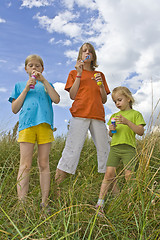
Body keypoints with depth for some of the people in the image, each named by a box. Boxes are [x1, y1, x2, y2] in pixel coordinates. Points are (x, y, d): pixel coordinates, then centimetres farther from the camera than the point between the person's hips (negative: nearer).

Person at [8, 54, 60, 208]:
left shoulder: (46, 85, 22)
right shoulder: (20, 85, 21)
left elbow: (56, 99, 2)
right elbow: (15, 109, 11)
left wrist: (43, 81, -1)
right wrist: (26, 89, 4)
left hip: (45, 124, 1)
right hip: (26, 124, 0)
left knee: (44, 165, 1)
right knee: (25, 165, -8)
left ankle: (44, 202, 7)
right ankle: (22, 202, -7)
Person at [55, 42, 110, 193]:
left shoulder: (99, 75, 25)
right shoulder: (74, 73, 19)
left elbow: (104, 100, 21)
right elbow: (72, 96, 4)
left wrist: (101, 85, 3)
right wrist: (79, 74, 1)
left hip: (98, 115, 3)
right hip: (80, 114, -3)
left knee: (104, 150, -2)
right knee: (72, 149, -14)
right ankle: (56, 187, -11)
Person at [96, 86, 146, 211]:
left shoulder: (135, 114, 6)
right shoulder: (114, 116, 19)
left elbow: (141, 132, -5)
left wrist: (127, 122, -17)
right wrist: (111, 130, -2)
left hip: (128, 148, -3)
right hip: (114, 147, 3)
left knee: (129, 175, -4)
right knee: (109, 174, -3)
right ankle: (100, 201, 1)